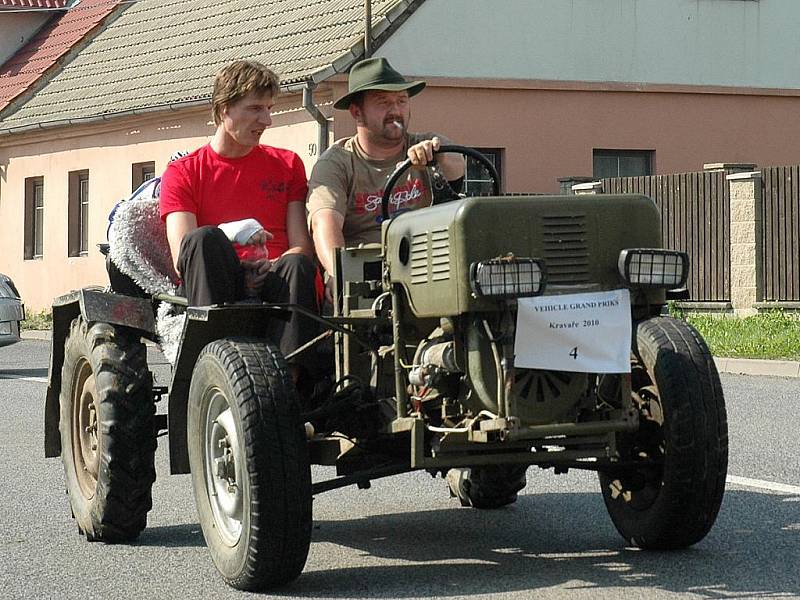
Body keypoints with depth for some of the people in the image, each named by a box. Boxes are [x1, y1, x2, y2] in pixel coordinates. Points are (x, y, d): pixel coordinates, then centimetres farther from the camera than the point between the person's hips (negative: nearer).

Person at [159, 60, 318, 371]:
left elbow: (302, 247, 8)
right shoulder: (182, 173, 12)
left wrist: (270, 267, -16)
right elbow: (181, 259, -3)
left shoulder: (287, 165, 20)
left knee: (297, 266, -33)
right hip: (213, 288, -1)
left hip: (270, 285, 1)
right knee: (204, 239, -32)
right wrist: (230, 235, -22)